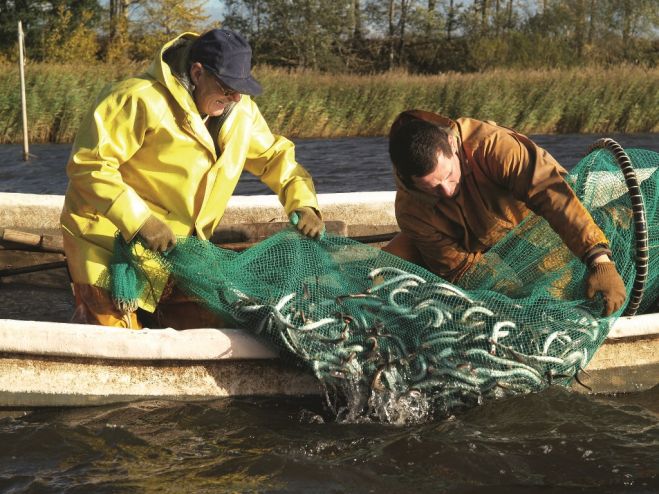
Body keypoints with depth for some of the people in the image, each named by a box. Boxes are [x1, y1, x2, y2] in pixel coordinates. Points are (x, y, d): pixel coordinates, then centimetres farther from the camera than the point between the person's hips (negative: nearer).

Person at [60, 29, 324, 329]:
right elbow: (88, 166, -23)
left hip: (176, 249, 7)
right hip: (112, 245, -7)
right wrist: (139, 221, -30)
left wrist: (301, 201, -3)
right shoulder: (142, 101, -21)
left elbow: (273, 155, 14)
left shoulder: (240, 111, 1)